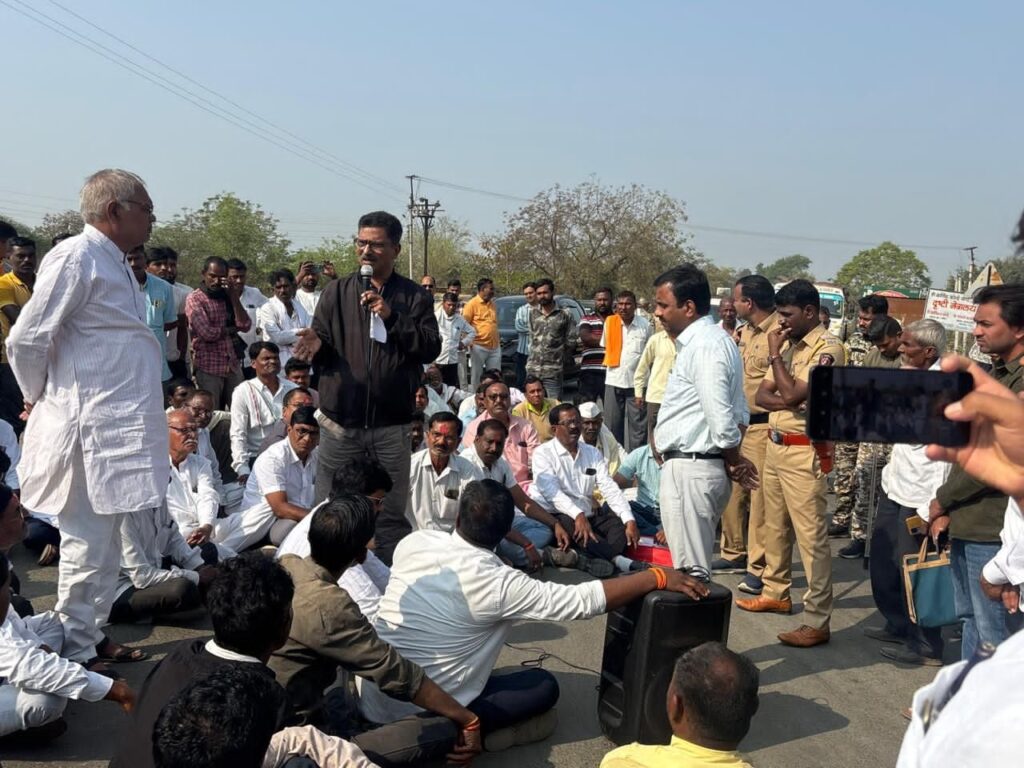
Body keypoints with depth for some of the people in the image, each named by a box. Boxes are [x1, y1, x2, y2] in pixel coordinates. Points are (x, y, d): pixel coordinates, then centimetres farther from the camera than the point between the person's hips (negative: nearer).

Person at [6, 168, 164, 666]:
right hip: (90, 428, -9)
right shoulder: (76, 257, -14)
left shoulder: (114, 262, 15)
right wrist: (41, 400, -1)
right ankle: (76, 654, 13)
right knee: (87, 545, 0)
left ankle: (92, 637, 30)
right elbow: (26, 340, -16)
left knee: (105, 542, 17)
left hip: (119, 427, 9)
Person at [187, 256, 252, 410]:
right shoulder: (195, 299, -4)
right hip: (208, 368, -4)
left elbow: (245, 326, 0)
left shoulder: (228, 296, 14)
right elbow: (208, 333, -15)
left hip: (233, 366, 5)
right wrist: (232, 329, 0)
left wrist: (234, 297, -5)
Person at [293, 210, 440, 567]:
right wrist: (316, 344, -18)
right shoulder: (336, 291, 7)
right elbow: (322, 344, 5)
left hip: (392, 423, 0)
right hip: (341, 420, 1)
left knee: (392, 515, 8)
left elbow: (431, 348, -4)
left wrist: (392, 317, -14)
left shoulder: (414, 296, 5)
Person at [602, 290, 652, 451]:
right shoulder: (609, 323, 1)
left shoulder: (645, 325, -3)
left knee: (638, 425, 3)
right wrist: (610, 364, 7)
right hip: (613, 381, 2)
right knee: (612, 425, 10)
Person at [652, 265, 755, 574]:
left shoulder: (704, 345, -17)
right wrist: (733, 458, 10)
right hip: (692, 467, 11)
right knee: (696, 567, 19)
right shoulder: (711, 339, 16)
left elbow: (720, 415, -22)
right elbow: (740, 412, 19)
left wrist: (733, 459, -6)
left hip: (689, 470, -11)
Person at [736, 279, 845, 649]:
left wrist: (774, 354, -11)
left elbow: (792, 394, -23)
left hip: (804, 451, -8)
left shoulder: (828, 348, -13)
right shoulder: (789, 344, 13)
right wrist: (783, 402, -12)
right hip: (775, 444, 9)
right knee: (774, 526, 17)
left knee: (811, 536, -5)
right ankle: (776, 593, 32)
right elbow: (762, 395, 9)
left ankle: (817, 621, 0)